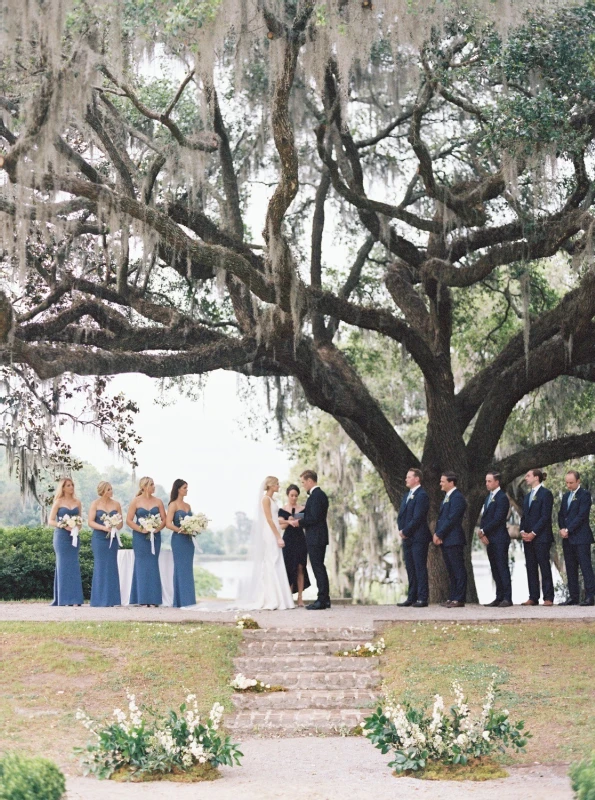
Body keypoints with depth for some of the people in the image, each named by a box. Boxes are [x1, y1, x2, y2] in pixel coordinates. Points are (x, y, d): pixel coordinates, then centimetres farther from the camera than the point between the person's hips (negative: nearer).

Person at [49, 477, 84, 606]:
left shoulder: (77, 502, 12)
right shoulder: (58, 502, 2)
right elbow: (51, 521, 0)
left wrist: (77, 527, -5)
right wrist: (63, 526, -15)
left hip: (74, 536, 3)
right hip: (61, 536, -3)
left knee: (74, 565, 0)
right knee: (63, 565, -4)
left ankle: (74, 598, 1)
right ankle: (63, 599, -3)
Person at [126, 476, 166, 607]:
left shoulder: (158, 502, 7)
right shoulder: (136, 502, 0)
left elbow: (164, 519, 5)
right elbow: (129, 520, -2)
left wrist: (158, 528, -13)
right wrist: (141, 529, -15)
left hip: (154, 536, 2)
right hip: (140, 537, -2)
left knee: (153, 565, 2)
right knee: (142, 564, -3)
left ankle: (153, 598, 4)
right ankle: (142, 598, 0)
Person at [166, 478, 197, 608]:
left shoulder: (187, 506, 15)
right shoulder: (173, 505, -5)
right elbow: (168, 523, -14)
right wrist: (181, 530, -22)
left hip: (188, 539, 7)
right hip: (179, 539, -7)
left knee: (188, 569, 6)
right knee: (181, 568, -6)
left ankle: (189, 600, 9)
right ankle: (181, 601, -4)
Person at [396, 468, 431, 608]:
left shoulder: (422, 495, -10)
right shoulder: (406, 496, 18)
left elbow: (417, 518, -17)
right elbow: (401, 516, 17)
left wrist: (405, 532, -12)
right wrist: (401, 530, 1)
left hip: (418, 537, -8)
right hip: (407, 538, 8)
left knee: (420, 568, -5)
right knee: (410, 569, 9)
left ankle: (422, 598, -3)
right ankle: (412, 597, 13)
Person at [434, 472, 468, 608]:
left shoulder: (457, 497, -13)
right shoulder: (447, 497, 19)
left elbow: (451, 519, -18)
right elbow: (441, 517, 19)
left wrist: (439, 534, -14)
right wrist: (437, 534, 4)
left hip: (454, 540, -10)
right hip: (445, 541, 10)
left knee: (458, 570, -5)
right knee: (451, 571, 12)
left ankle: (459, 599, -4)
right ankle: (453, 598, 17)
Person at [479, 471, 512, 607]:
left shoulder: (502, 498, -11)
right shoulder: (489, 497, 18)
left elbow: (497, 519, -18)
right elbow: (484, 517, 15)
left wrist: (483, 531, -12)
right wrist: (482, 533, -1)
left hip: (499, 538, -9)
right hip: (489, 539, 9)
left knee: (502, 568, -7)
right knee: (495, 569, 9)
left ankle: (507, 598, -6)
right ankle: (499, 597, 13)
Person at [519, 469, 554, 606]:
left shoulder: (546, 494, -6)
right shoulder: (527, 496, 18)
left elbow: (545, 516, -13)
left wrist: (533, 533, -16)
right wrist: (522, 531, 1)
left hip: (541, 537, -8)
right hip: (528, 537, 8)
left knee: (544, 566, -5)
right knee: (531, 568, 6)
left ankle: (548, 598, -2)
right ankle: (533, 597, 9)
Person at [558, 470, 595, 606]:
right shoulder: (566, 496, 18)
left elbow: (581, 516, -14)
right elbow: (561, 514, 16)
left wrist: (568, 530, -15)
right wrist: (562, 528, -2)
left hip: (581, 537, -8)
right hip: (568, 539, 8)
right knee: (571, 568, 7)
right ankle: (573, 597, 10)